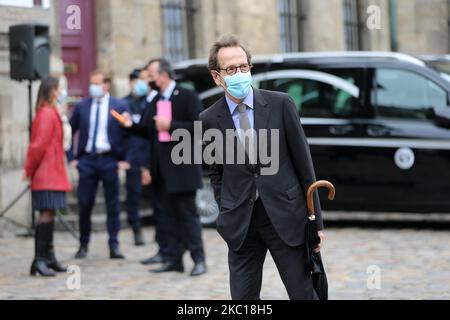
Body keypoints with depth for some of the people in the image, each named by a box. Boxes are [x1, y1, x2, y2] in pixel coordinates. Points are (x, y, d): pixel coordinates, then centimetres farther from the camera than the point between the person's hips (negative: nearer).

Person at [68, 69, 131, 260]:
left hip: (109, 160, -1)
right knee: (84, 204, 2)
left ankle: (114, 246, 7)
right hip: (86, 160, 1)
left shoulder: (119, 107, 1)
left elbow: (129, 134, 2)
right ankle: (83, 244, 15)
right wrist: (71, 158, 4)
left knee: (113, 205, 2)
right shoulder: (81, 107, 6)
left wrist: (125, 159, -4)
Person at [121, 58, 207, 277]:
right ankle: (173, 259, 13)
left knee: (187, 213, -5)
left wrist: (171, 126, -19)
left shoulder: (187, 97, -6)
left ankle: (198, 259, -1)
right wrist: (131, 125, -2)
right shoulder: (155, 102, 15)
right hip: (163, 169, 7)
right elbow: (147, 130, 17)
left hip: (182, 167, -7)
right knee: (169, 215, 9)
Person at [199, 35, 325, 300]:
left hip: (285, 216, -1)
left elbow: (303, 162, 0)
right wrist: (227, 214, 5)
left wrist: (316, 220, 0)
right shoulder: (209, 119, 2)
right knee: (243, 297, 5)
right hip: (240, 224, 1)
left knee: (304, 293, 1)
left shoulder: (280, 104, -2)